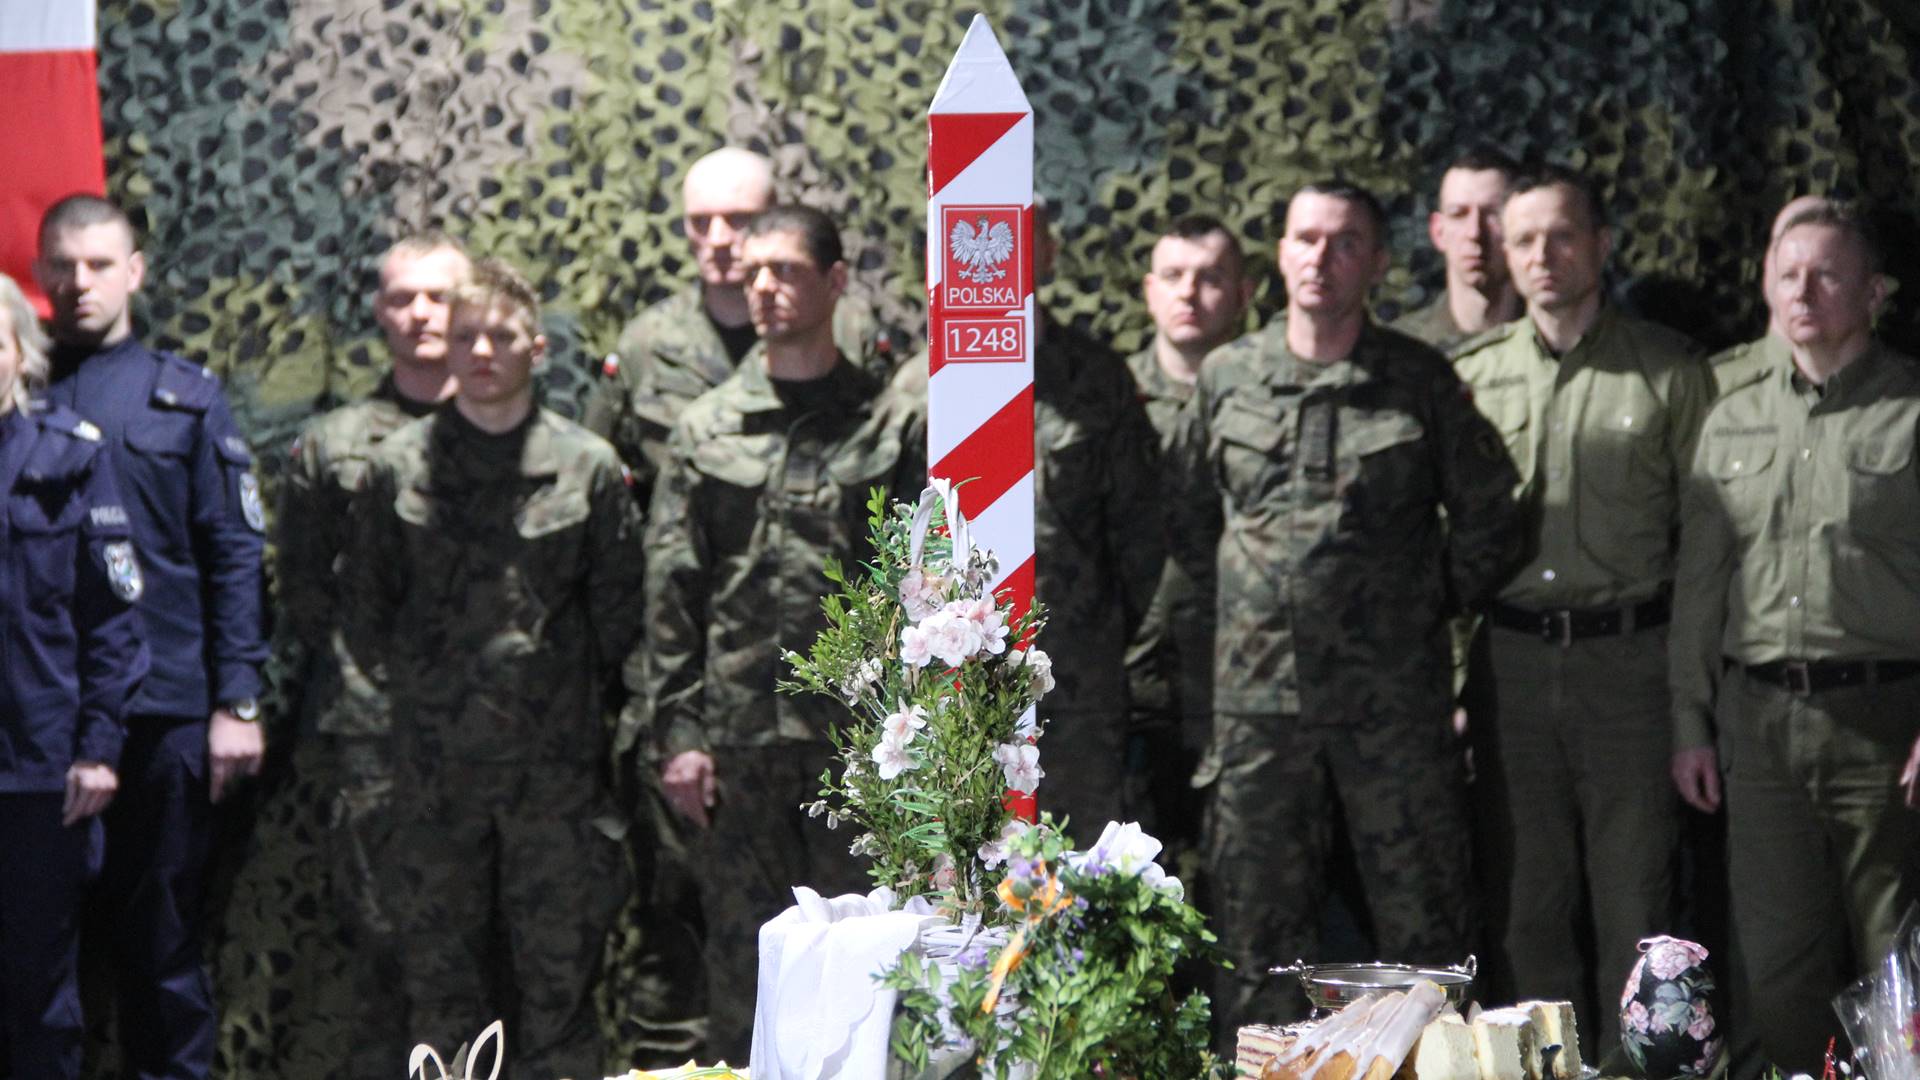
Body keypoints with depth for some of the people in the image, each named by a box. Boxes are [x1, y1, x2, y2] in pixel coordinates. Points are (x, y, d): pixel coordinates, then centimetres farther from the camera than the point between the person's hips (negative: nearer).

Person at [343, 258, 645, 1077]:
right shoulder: (398, 466, 4)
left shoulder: (589, 466, 3)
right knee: (439, 967, 6)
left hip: (557, 763, -1)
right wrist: (414, 691, 8)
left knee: (559, 969, 2)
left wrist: (566, 695, 6)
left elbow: (619, 613, 7)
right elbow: (363, 607, 10)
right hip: (435, 765, 1)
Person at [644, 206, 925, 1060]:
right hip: (736, 735, 2)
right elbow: (671, 593, 6)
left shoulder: (893, 428, 4)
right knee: (740, 964, 5)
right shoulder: (706, 429, 8)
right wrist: (678, 732, -1)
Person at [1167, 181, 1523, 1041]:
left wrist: (1427, 606, 5)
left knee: (1420, 922, 3)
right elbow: (1186, 515, 17)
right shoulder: (1227, 378, 6)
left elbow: (1488, 519, 7)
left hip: (1395, 701, -2)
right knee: (1257, 924, 8)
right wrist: (1247, 602, 12)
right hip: (1258, 695, 2)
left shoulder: (1421, 382, 0)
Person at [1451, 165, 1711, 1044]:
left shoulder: (1668, 370, 2)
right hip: (1511, 659, 2)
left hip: (1630, 655, -2)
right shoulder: (1469, 372, 8)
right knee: (1527, 897, 7)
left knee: (1635, 896, 1)